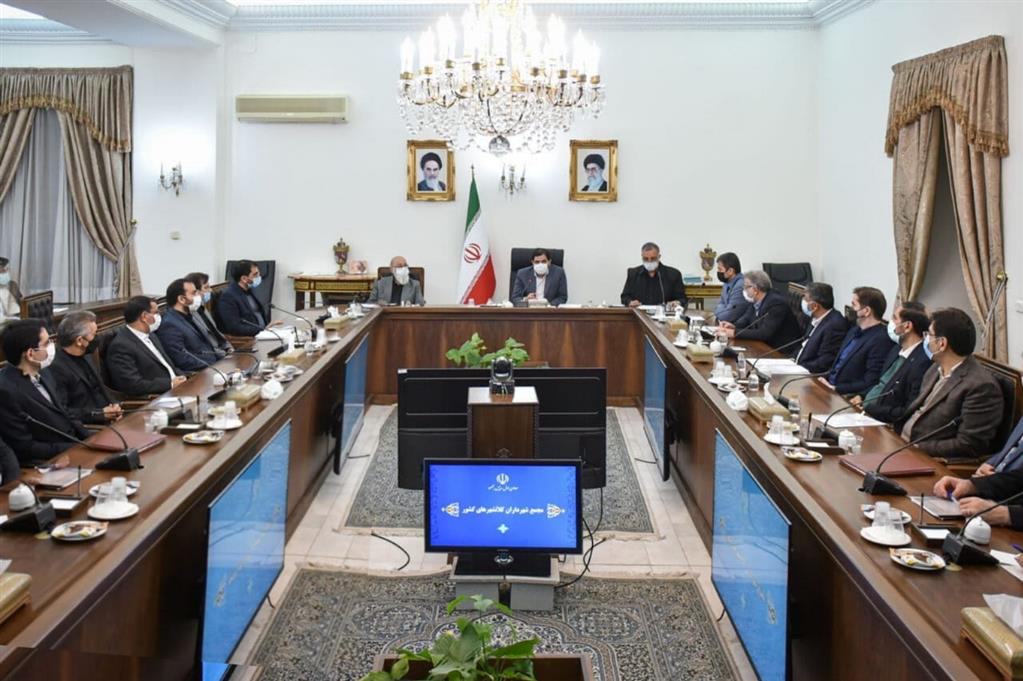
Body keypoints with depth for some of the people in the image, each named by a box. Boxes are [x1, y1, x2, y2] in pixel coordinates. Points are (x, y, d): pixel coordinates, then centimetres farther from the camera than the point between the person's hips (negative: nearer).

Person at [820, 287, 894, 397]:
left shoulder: (882, 340, -14)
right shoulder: (855, 330, 13)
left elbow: (869, 384, -17)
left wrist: (835, 389, -17)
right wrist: (824, 380, 2)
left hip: (846, 397, -8)